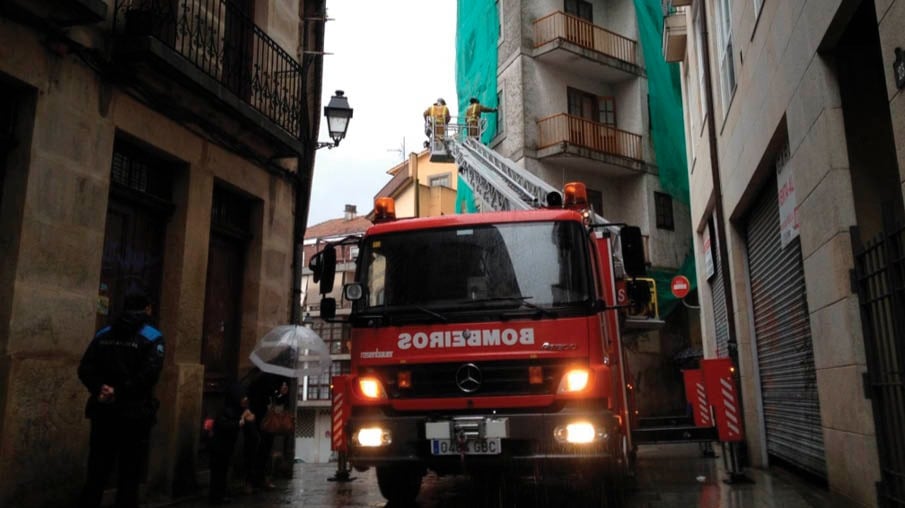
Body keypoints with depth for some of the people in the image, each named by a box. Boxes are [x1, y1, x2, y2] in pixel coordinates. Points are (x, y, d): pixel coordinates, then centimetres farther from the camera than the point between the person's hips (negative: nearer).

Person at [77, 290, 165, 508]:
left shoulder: (103, 334, 11)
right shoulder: (152, 337, -3)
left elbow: (85, 368, 1)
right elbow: (149, 373, -18)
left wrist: (100, 388, -9)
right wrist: (121, 392, -15)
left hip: (104, 412, 4)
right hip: (135, 413, -4)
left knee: (96, 474, 11)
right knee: (129, 476, 4)